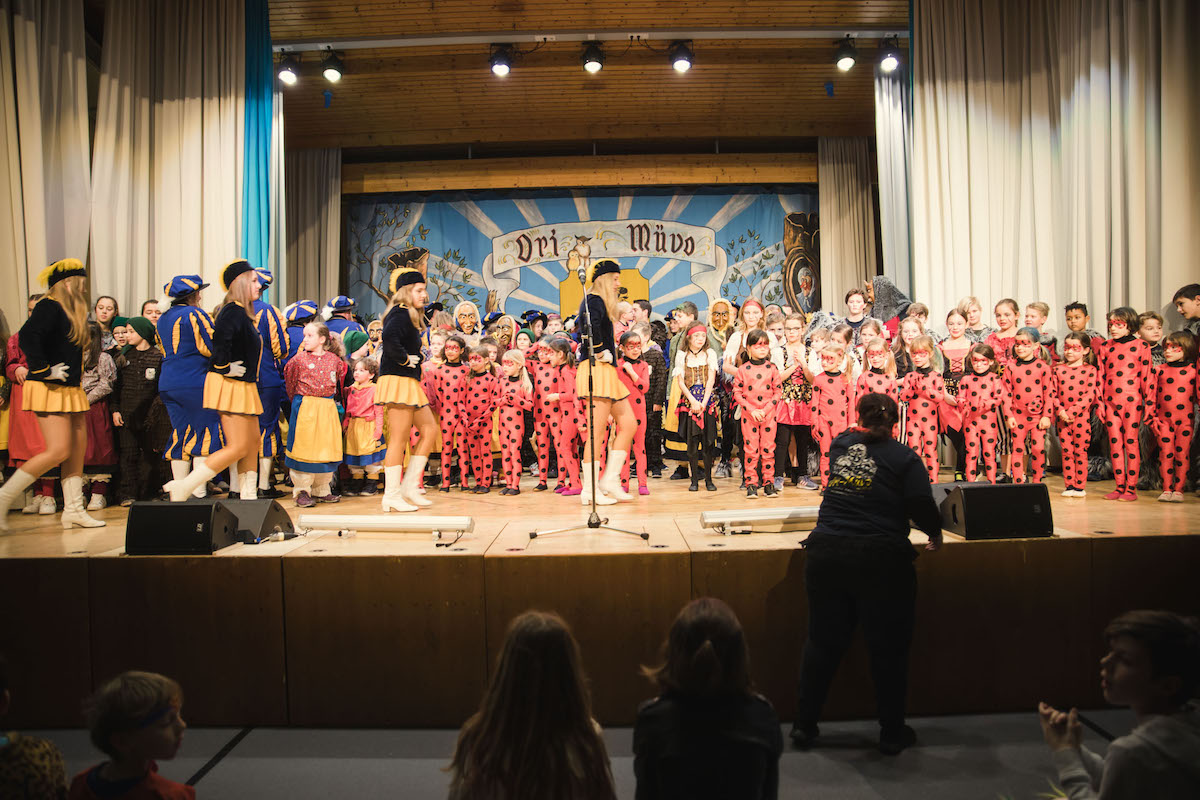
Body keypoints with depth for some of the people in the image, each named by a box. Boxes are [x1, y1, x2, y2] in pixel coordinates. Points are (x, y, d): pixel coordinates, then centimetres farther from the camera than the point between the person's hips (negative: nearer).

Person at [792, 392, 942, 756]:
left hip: (826, 552, 4)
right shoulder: (904, 458, -1)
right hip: (880, 558, -3)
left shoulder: (839, 445, 10)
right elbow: (922, 508, -9)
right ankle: (892, 733, 23)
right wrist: (935, 534, 12)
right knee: (888, 647, 11)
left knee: (822, 641, 13)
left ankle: (804, 726, 21)